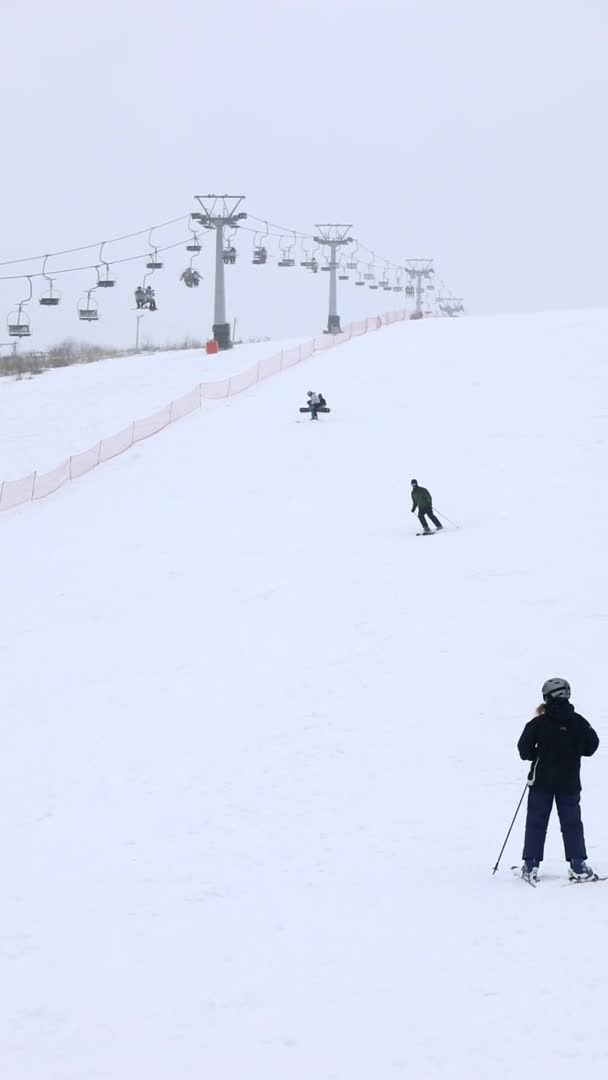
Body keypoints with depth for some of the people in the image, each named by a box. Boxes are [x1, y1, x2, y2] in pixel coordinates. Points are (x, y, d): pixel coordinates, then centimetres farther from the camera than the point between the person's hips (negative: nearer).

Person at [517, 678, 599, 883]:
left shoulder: (539, 723, -11)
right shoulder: (578, 722, -5)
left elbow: (524, 749, -9)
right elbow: (592, 745, 3)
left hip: (542, 782, -1)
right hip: (570, 782, 1)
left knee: (536, 823, 6)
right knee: (572, 823, 8)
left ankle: (531, 866, 4)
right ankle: (578, 866, 3)